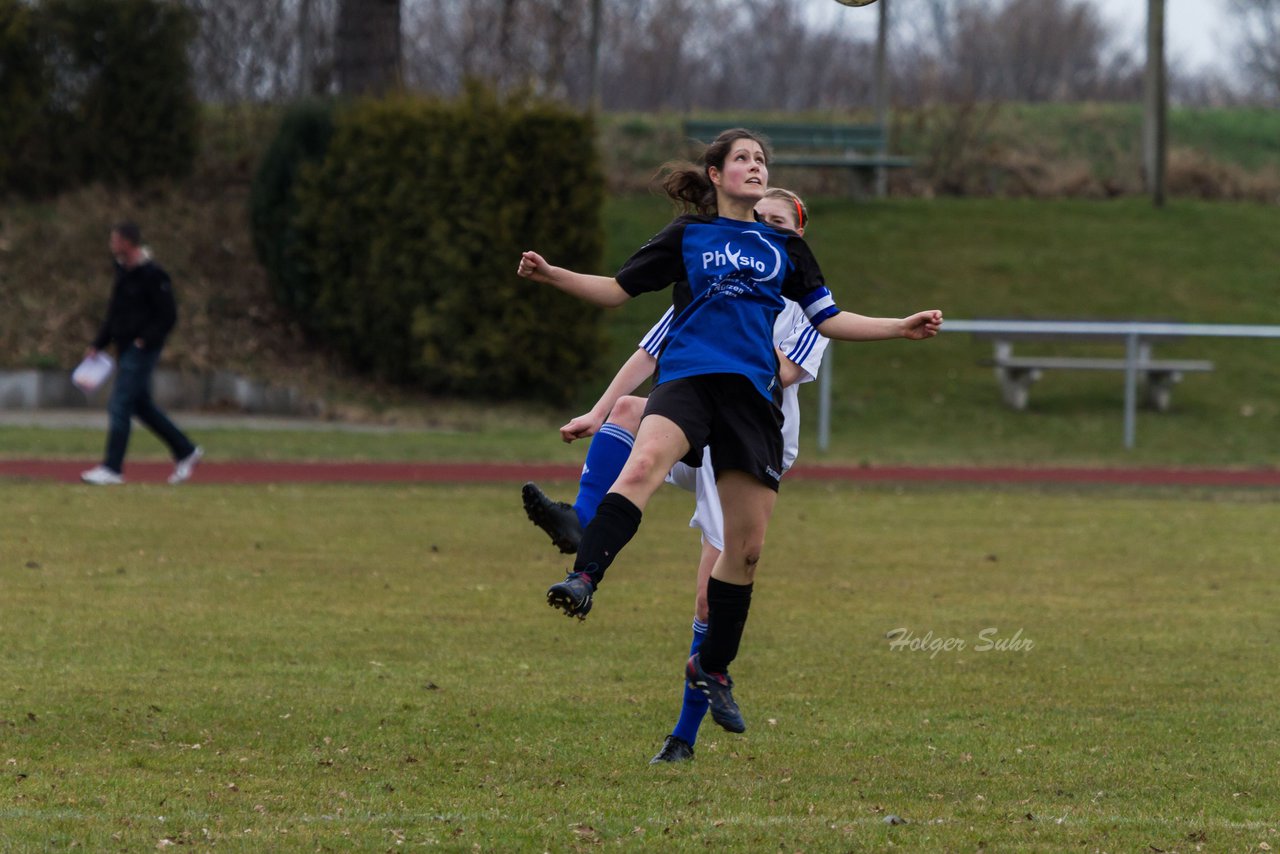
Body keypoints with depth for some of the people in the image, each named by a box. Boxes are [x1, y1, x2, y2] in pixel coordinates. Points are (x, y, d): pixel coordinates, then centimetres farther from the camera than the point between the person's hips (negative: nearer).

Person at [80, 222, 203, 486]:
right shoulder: (123, 272, 12)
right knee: (142, 406, 15)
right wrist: (98, 344, 14)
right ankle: (186, 451, 25)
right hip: (126, 348, 9)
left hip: (142, 349, -9)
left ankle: (112, 469, -7)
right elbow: (114, 313, 20)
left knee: (119, 405, -10)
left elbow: (168, 316, -17)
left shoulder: (153, 276, -16)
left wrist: (145, 340, -21)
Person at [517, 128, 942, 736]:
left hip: (752, 395, 4)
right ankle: (583, 579, -52)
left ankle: (711, 668, 20)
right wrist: (552, 276, -2)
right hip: (688, 376, -4)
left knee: (747, 545, 2)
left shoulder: (784, 246, 20)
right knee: (645, 464, -37)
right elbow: (618, 289, 12)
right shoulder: (688, 235, 12)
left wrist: (901, 328, 16)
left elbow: (828, 319, 24)